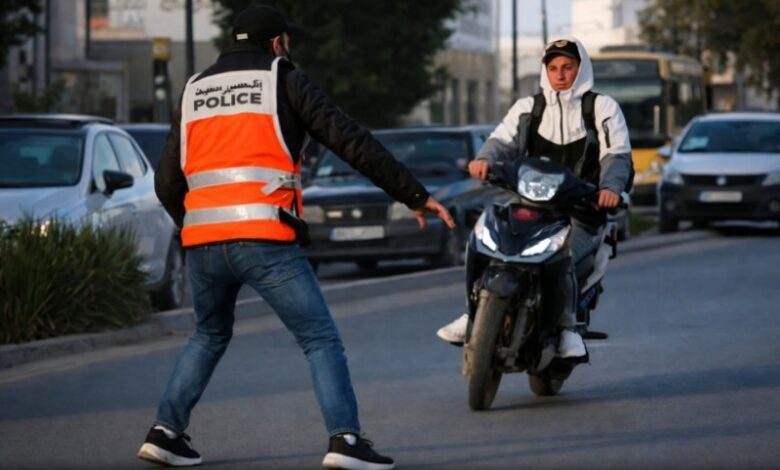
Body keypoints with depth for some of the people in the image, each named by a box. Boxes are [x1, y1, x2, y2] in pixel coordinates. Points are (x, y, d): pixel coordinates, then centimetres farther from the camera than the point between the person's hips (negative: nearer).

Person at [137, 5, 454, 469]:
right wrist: (415, 195, 2)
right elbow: (353, 142, 0)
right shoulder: (285, 82, 5)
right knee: (321, 338, 1)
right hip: (264, 239, -5)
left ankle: (167, 431, 18)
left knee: (209, 336, 26)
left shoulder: (194, 91, 19)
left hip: (203, 243, 5)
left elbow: (168, 182, 17)